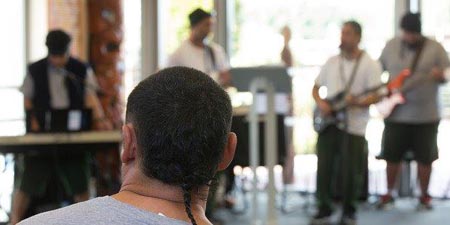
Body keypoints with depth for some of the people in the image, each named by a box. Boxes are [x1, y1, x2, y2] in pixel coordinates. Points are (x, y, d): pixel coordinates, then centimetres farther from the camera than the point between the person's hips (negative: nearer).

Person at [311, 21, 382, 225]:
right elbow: (316, 87, 17)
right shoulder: (331, 62, 11)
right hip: (328, 122, 4)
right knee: (323, 168, 2)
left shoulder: (370, 65, -4)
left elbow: (376, 95, -10)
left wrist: (357, 102, -28)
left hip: (353, 125, -4)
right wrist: (320, 103, -3)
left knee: (351, 172, 0)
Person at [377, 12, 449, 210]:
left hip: (426, 116, -1)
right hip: (396, 114, 1)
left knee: (424, 158, 5)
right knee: (392, 156, 7)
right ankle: (389, 194, 23)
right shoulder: (392, 46, 3)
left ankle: (424, 196, 21)